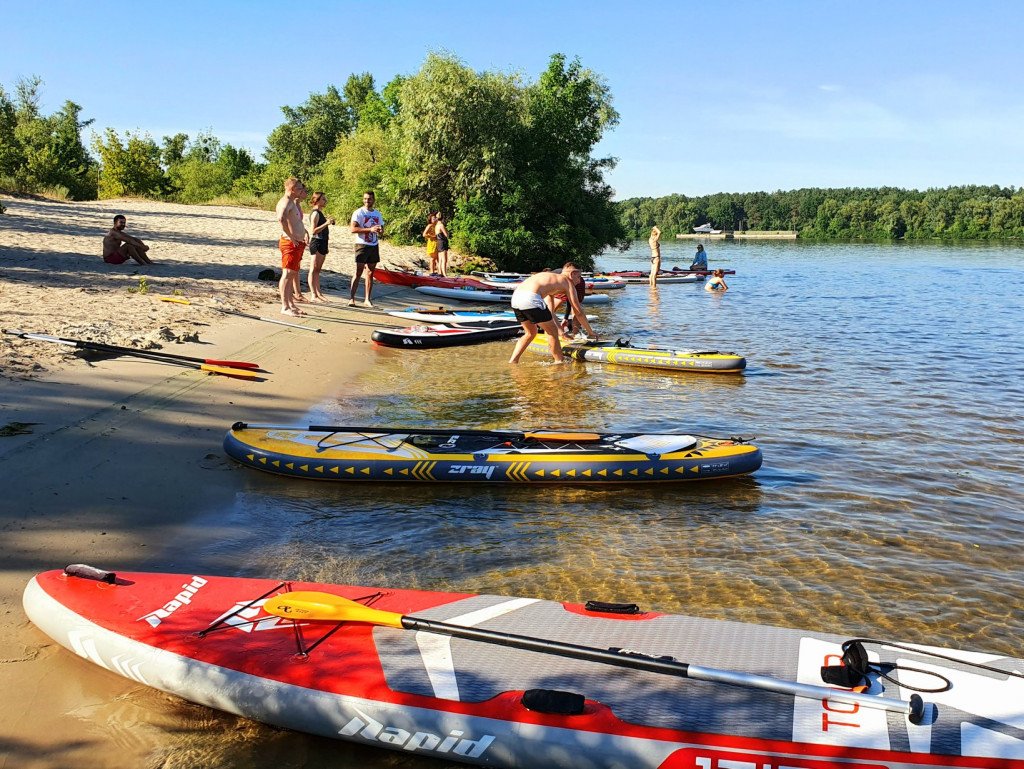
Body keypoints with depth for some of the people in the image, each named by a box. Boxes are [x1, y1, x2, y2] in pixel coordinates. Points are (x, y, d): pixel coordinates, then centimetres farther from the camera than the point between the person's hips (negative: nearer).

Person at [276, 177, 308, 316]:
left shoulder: (293, 203, 19)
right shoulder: (285, 202, -13)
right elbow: (281, 219, -34)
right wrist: (291, 237, -27)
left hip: (297, 243, 11)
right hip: (290, 243, -11)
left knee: (293, 274, 14)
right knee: (288, 274, -10)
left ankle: (291, 304, 22)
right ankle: (285, 307, -10)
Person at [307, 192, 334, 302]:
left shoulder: (320, 213, 17)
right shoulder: (315, 213, -12)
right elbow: (313, 231, -20)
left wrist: (328, 222, 17)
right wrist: (326, 223, -24)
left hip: (323, 243, 10)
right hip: (317, 243, -10)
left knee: (317, 270, 13)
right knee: (313, 270, -7)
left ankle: (318, 293, 17)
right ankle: (313, 295, -7)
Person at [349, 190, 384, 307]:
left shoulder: (377, 214, 13)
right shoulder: (358, 213, -6)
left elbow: (382, 228, 21)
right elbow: (353, 229, -16)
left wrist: (380, 230, -5)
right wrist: (370, 229, -24)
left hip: (374, 246, 6)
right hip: (362, 245, -6)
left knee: (370, 273, 6)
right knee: (358, 272, -8)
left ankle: (367, 300, 9)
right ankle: (351, 298, -4)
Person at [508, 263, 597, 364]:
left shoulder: (550, 279, 35)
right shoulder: (567, 283, 13)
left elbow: (550, 312, 39)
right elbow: (578, 312, 14)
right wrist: (590, 332, 24)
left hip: (515, 297, 8)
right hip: (531, 298, -8)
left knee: (531, 333, 25)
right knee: (553, 332, 9)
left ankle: (512, 361, 20)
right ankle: (560, 361, 16)